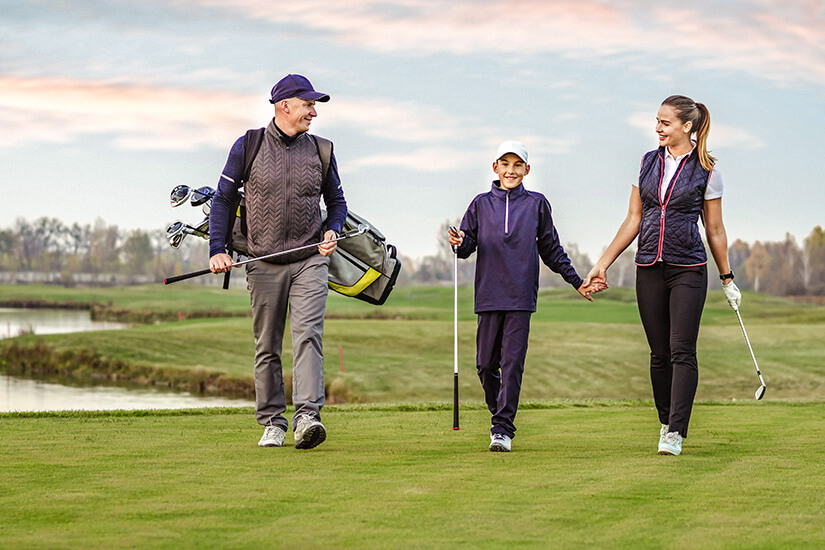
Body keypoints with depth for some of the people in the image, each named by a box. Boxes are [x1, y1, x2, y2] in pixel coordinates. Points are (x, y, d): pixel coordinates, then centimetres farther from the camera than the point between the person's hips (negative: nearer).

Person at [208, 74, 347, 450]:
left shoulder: (320, 150, 8)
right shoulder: (248, 147, 1)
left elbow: (337, 200, 19)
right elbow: (223, 199, 5)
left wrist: (332, 232, -2)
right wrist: (217, 250, -6)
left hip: (310, 260, 0)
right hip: (264, 264, 0)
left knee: (308, 335, -15)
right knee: (267, 347, 4)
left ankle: (307, 416, -24)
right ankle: (272, 422, 14)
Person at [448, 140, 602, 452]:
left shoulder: (536, 204, 9)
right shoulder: (481, 204, 11)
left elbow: (551, 249, 16)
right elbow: (467, 246, 9)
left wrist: (577, 281, 15)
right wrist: (459, 243, -15)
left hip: (521, 297, -1)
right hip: (489, 295, 1)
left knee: (512, 363, -8)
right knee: (486, 364, 2)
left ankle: (503, 429, -8)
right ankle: (498, 415, 23)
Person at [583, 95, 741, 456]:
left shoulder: (706, 171, -1)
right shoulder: (648, 163, 9)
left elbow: (714, 230, 6)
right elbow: (634, 219, 13)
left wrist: (727, 280, 10)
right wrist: (603, 263, 8)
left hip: (688, 269, -3)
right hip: (649, 269, 4)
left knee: (682, 351, -9)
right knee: (660, 352, 5)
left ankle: (675, 434, -11)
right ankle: (666, 422, 18)